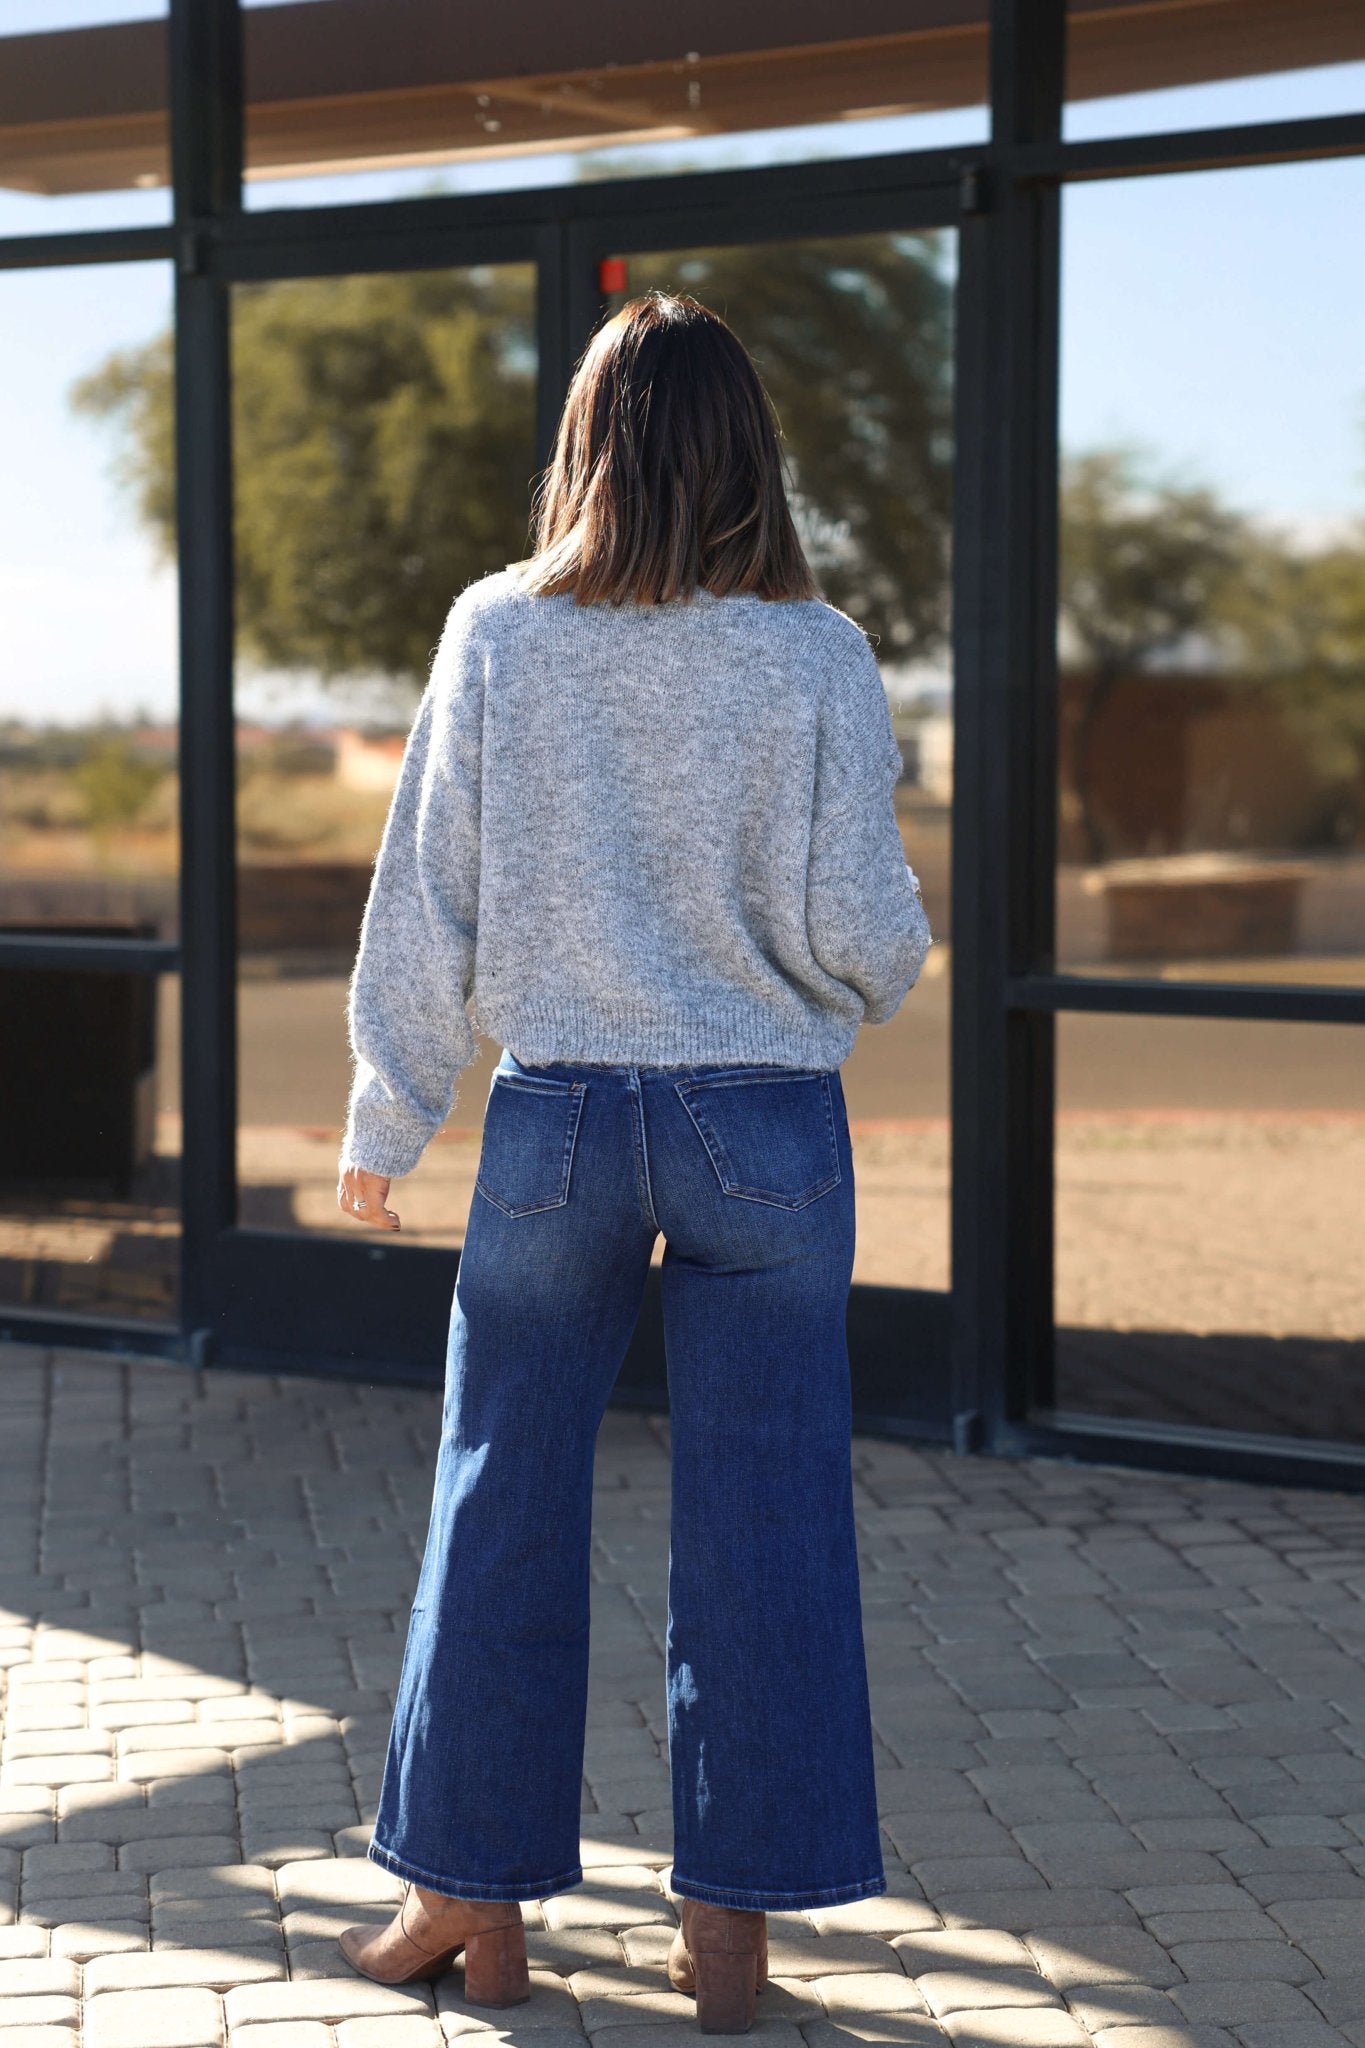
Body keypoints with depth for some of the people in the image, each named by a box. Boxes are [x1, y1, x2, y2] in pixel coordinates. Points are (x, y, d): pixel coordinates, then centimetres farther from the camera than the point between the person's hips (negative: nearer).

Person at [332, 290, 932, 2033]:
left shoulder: (497, 635, -3)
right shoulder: (814, 656, -7)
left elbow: (423, 900, 0)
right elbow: (859, 932, -8)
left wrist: (384, 1123, 11)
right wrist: (894, 962, 16)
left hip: (556, 1115, 1)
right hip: (766, 1124, -1)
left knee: (503, 1503, 11)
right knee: (757, 1516, 7)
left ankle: (471, 1898, 20)